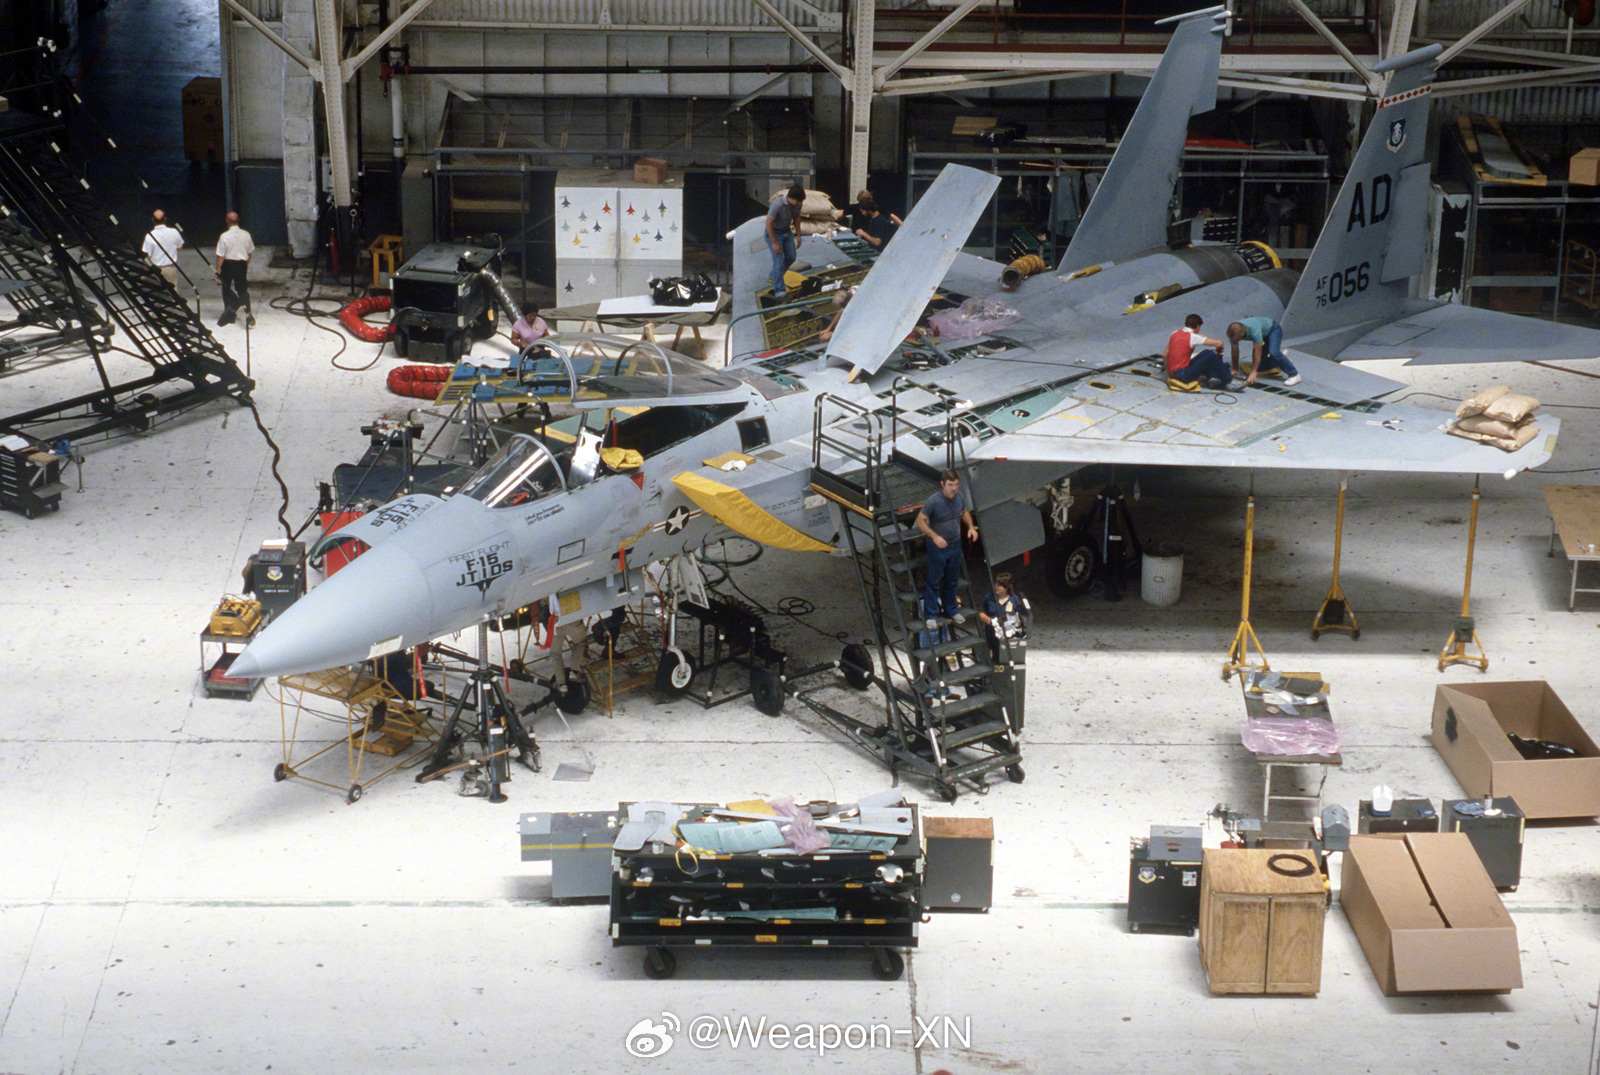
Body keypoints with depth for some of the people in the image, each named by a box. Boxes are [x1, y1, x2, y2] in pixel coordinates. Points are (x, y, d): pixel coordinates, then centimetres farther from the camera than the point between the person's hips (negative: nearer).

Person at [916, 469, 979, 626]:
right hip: (938, 547, -6)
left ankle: (950, 610, 33)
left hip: (955, 544, 6)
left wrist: (971, 527, 1)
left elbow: (964, 512, 18)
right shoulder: (934, 501, -22)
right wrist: (934, 536, -30)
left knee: (952, 581, 18)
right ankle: (930, 615, 12)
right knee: (934, 582, 1)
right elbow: (920, 521, -19)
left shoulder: (959, 497, -3)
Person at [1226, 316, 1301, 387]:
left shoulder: (1254, 329, -43)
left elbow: (1257, 351, -37)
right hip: (1264, 335, 7)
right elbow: (1235, 351, -12)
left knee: (1273, 352, -34)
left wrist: (1253, 372, -35)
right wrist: (1235, 369, -6)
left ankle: (1294, 375, -22)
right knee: (1259, 367, 1)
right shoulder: (1233, 332, -25)